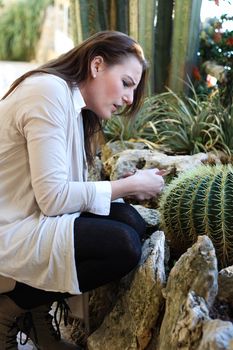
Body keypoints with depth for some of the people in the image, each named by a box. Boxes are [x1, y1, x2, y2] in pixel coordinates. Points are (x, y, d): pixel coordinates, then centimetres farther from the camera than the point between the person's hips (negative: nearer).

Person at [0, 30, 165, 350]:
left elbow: (65, 188, 6)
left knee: (131, 221, -5)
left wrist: (129, 186, -4)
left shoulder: (75, 104, 12)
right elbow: (53, 197, -23)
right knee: (124, 245, -19)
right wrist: (129, 185, -14)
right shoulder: (50, 91, -18)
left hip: (28, 216, 10)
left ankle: (40, 309, 7)